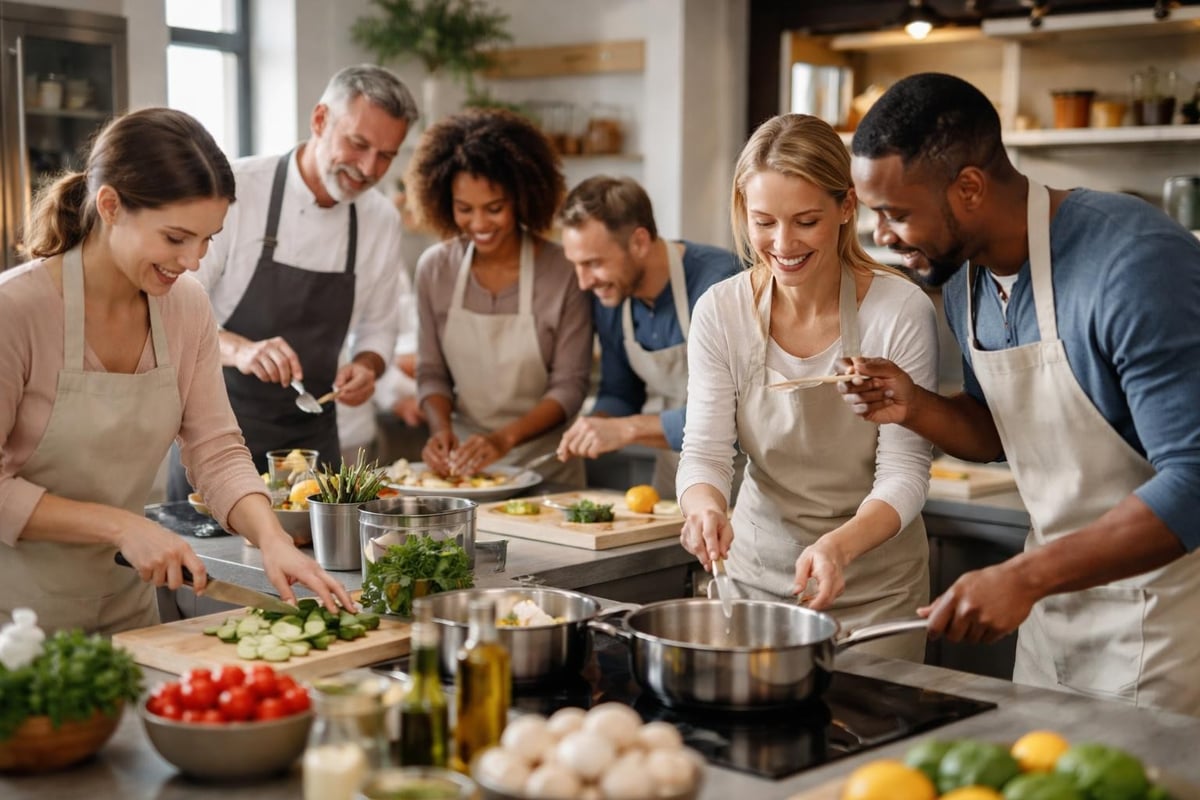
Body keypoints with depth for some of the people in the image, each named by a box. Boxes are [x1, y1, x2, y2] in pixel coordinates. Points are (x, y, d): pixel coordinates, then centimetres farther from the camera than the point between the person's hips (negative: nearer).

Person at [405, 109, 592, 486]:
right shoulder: (434, 268, 0)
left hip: (544, 469, -2)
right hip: (463, 463, 3)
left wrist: (506, 438, -20)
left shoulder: (563, 273, -11)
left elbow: (569, 386, -7)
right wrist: (441, 427, -11)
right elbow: (431, 373, 7)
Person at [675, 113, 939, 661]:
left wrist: (840, 545, -34)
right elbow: (704, 451, -8)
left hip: (875, 585, -2)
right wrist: (706, 505, -31)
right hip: (756, 571, 2)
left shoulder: (901, 309, -17)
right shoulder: (721, 312, -9)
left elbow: (905, 472, -15)